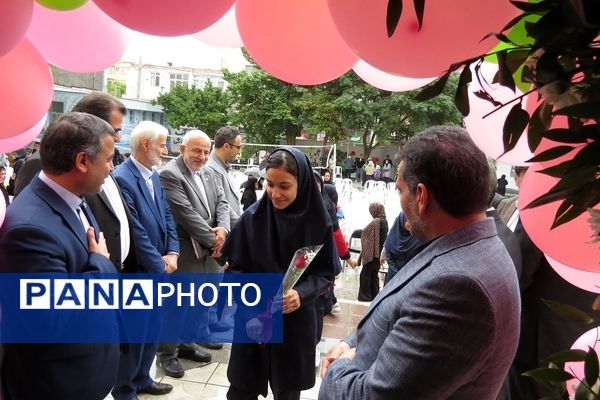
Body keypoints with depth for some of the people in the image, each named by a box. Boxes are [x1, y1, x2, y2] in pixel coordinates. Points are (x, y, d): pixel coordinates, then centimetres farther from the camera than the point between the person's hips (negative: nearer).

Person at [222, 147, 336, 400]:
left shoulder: (317, 222, -11)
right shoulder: (252, 217, -9)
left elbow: (326, 272, -4)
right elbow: (236, 267, -3)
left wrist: (302, 294, -22)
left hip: (296, 321, 0)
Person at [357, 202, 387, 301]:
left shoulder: (376, 222, -18)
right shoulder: (385, 221, 8)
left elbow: (365, 232, -11)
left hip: (372, 252, -9)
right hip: (380, 252, 9)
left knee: (365, 274, -1)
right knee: (374, 275, 15)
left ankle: (365, 296, 2)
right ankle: (374, 295, 19)